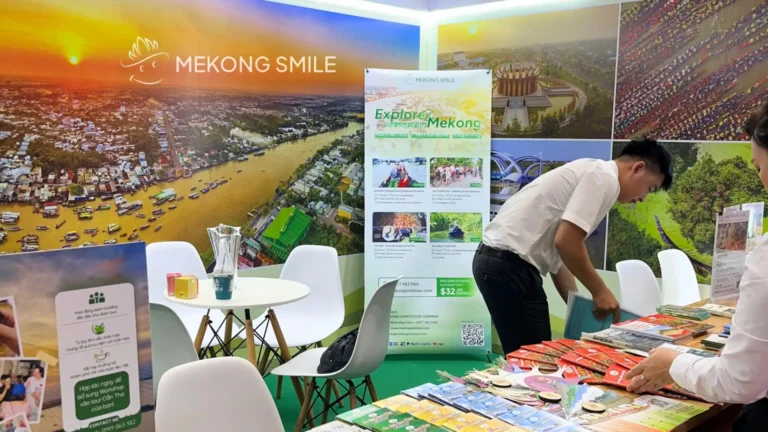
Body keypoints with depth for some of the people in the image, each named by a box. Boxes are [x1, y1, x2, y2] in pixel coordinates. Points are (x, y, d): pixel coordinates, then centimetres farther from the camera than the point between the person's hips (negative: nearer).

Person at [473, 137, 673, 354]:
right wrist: (600, 291, -5)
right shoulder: (604, 177, -8)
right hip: (510, 264, -10)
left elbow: (558, 254, 21)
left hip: (500, 260, 10)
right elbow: (566, 241, -19)